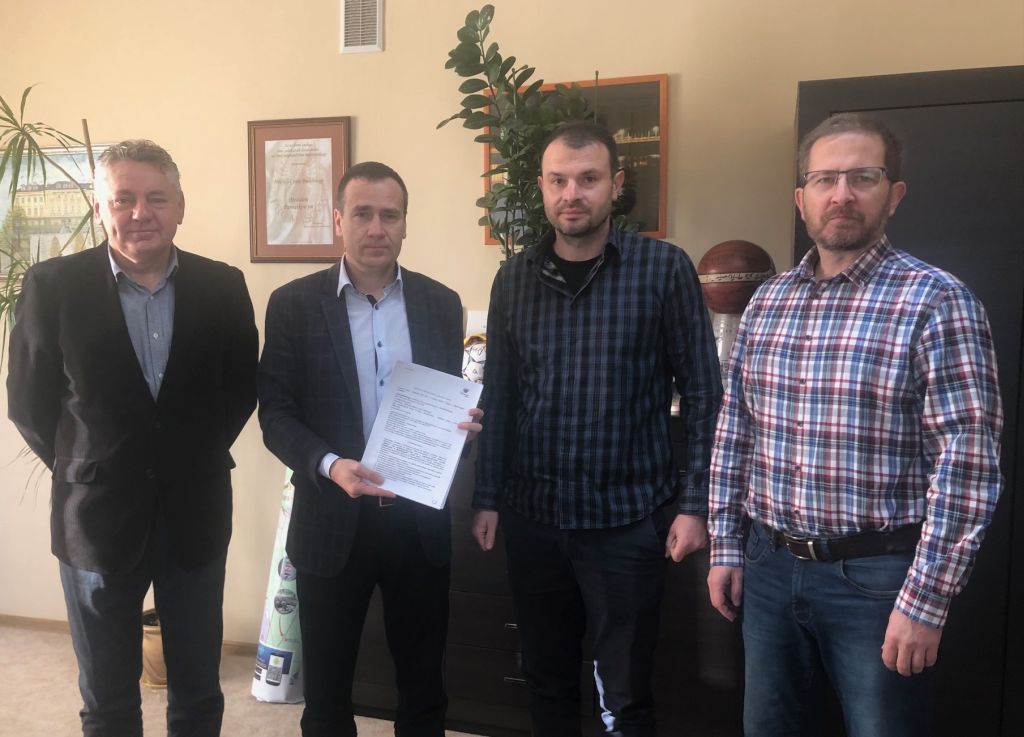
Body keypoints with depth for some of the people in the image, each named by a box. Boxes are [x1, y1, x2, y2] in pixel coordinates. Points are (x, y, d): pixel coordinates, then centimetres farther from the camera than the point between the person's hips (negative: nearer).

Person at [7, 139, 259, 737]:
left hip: (195, 516, 1)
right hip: (97, 518, -1)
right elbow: (29, 402, -1)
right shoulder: (52, 286, -8)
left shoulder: (223, 286, -4)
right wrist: (79, 468, 1)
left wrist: (196, 457, 1)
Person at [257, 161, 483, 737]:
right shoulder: (294, 304, -4)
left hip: (419, 518, 2)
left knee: (424, 679, 17)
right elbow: (276, 412, -6)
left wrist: (464, 423, -12)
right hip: (333, 520, -1)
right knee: (326, 683, 15)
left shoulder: (441, 303, 3)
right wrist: (329, 465, -22)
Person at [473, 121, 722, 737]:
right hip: (532, 516, 4)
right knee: (547, 682, 18)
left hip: (629, 517, -3)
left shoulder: (665, 268, -6)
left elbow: (703, 394, -5)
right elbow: (498, 397, 7)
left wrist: (695, 504, -8)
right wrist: (487, 498, 6)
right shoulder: (514, 279, 4)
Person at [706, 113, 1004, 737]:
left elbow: (967, 463, -14)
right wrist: (727, 548, 8)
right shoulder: (766, 302, 5)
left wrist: (926, 602, -16)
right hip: (770, 568, 5)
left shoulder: (935, 301, -11)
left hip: (877, 577, -5)